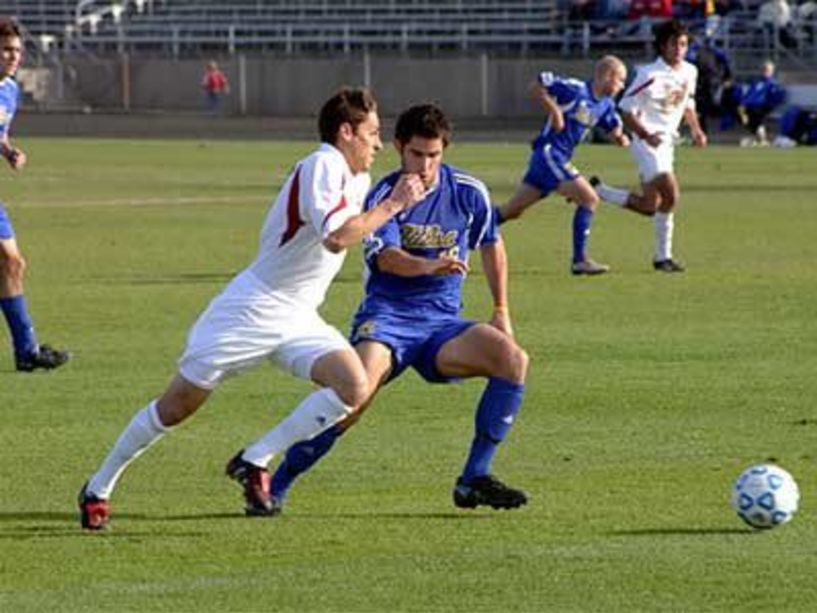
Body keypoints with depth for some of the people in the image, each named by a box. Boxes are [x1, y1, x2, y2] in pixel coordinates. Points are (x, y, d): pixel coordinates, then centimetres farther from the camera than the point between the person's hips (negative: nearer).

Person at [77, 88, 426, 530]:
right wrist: (393, 205, -22)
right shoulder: (322, 166, -17)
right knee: (177, 406, 0)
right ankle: (99, 488, 17)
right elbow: (337, 237, -31)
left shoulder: (357, 179, 11)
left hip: (299, 320, 8)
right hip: (251, 308, -8)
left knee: (354, 386, -15)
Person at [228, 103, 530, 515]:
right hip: (387, 316, -4)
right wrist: (429, 266, -44)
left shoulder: (469, 193, 4)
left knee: (513, 359, -21)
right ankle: (275, 487, -17)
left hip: (442, 324, 4)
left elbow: (491, 246, 22)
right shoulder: (383, 196, -6)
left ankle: (474, 481, -13)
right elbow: (387, 257, -24)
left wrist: (501, 310, 21)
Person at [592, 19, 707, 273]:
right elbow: (626, 110, -13)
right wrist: (646, 135, -26)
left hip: (667, 142, 8)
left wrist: (696, 129, 6)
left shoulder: (689, 72, 6)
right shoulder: (649, 75, -16)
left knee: (649, 206, 9)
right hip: (648, 142, -8)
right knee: (670, 194, -22)